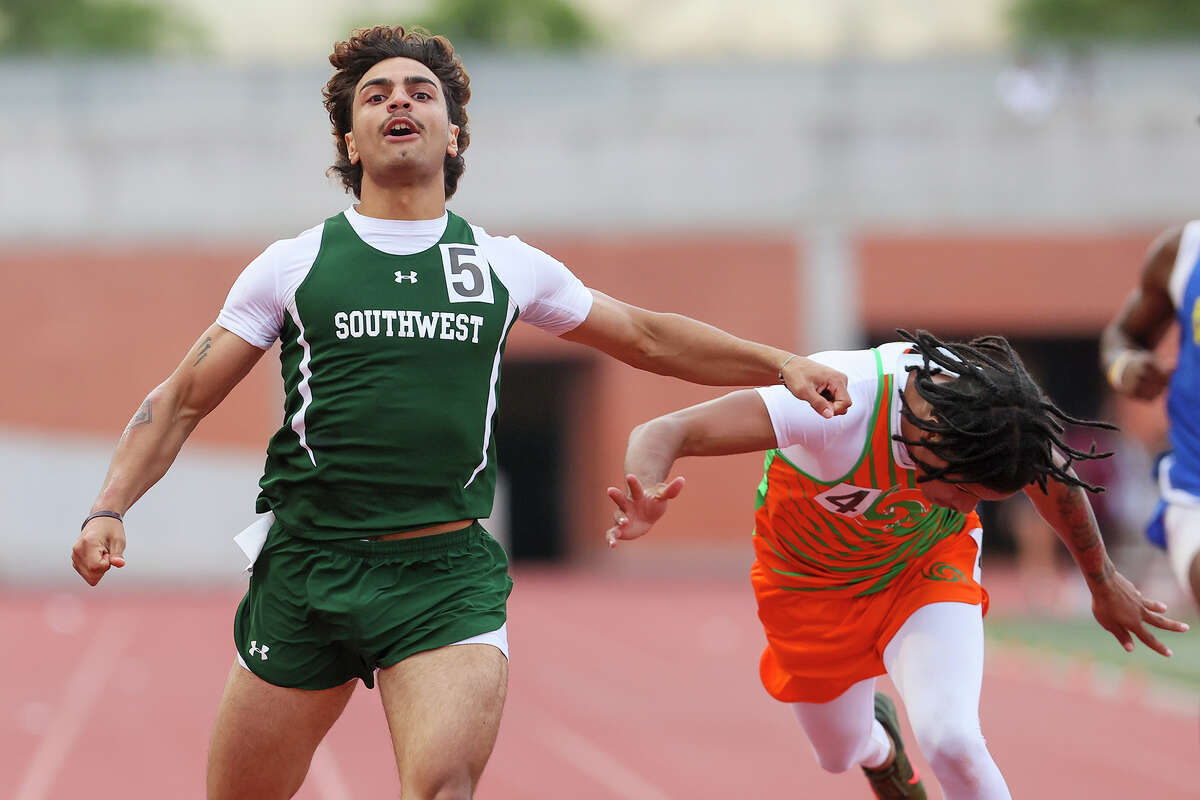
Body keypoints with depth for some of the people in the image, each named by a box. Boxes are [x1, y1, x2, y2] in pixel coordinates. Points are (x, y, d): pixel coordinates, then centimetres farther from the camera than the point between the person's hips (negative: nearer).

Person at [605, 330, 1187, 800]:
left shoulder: (1003, 414, -29)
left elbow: (1056, 486, -3)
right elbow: (664, 432, -41)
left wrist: (1103, 583, 13)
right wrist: (644, 499, -64)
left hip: (929, 564, 1)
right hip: (813, 576, -1)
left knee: (949, 740, -24)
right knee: (842, 751, 18)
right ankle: (881, 746, 56)